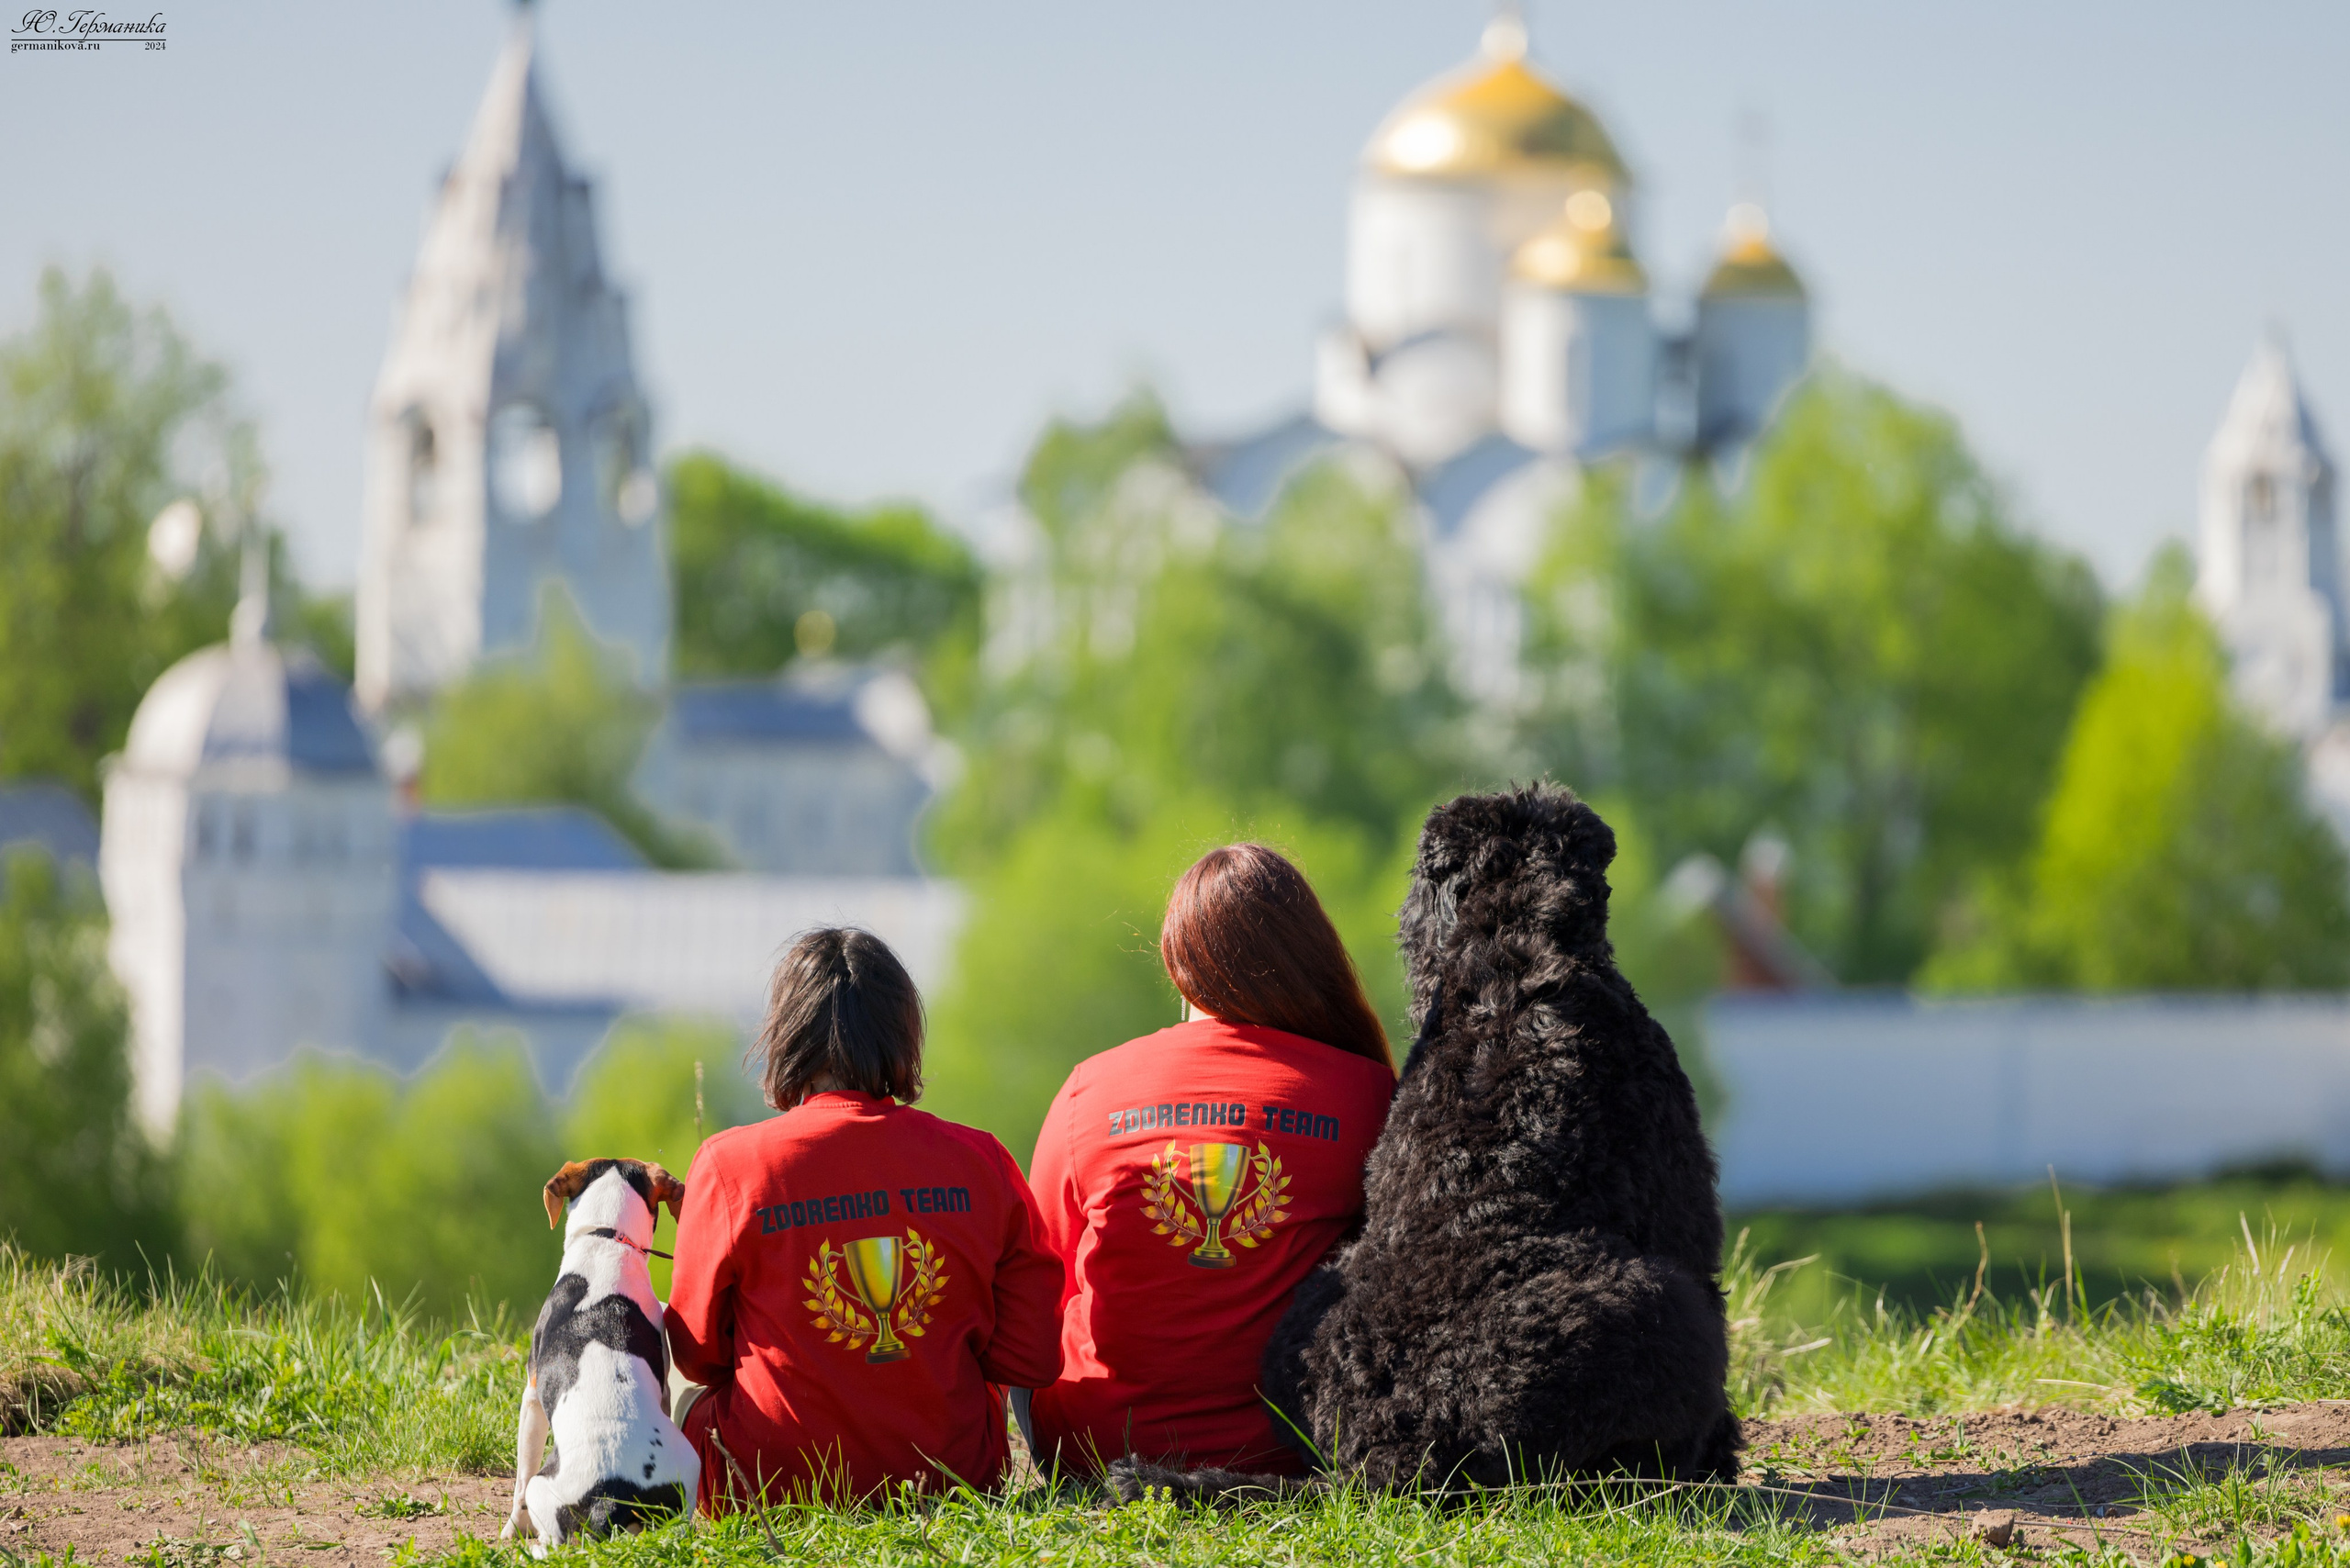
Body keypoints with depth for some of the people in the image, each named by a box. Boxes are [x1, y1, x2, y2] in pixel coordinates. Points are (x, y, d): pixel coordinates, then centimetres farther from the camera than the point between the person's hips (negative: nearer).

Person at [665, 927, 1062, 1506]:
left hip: (773, 1482, -2)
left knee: (693, 1405, 30)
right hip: (951, 1473, 2)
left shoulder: (730, 1165, -12)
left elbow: (698, 1354, 0)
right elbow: (1033, 1359, -1)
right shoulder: (980, 1162, -6)